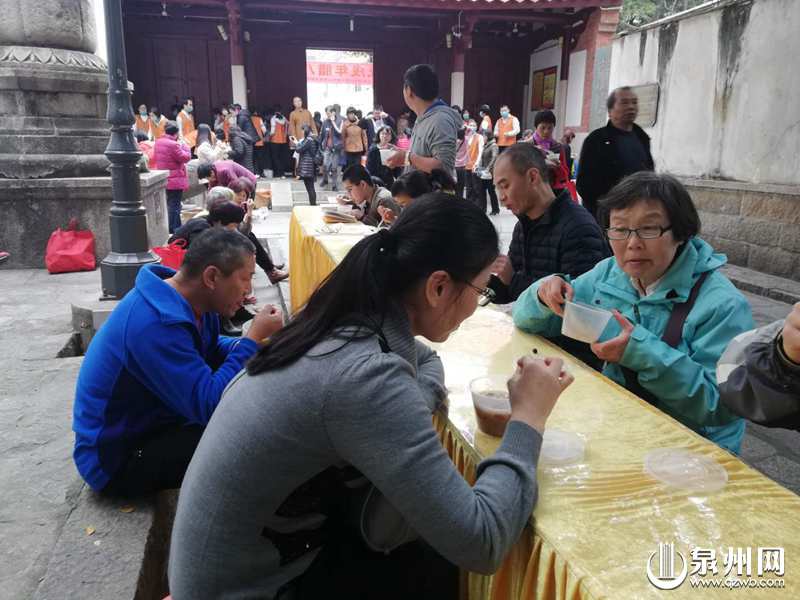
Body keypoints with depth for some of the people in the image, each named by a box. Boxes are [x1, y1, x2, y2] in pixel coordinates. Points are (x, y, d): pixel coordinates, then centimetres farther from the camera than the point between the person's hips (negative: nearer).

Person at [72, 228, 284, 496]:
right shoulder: (156, 323, -34)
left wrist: (255, 341, -7)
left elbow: (211, 351, 12)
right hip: (112, 459, -9)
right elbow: (209, 405, -35)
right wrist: (254, 338, -27)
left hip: (151, 423, 9)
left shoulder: (189, 303, -5)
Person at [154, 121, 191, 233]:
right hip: (175, 181, -8)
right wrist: (184, 147, -1)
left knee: (169, 204, 18)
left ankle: (175, 228, 28)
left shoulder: (158, 142, 6)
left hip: (163, 180, 8)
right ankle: (173, 231, -1)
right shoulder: (174, 145, -20)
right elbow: (186, 158, -15)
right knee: (174, 206, -3)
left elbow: (155, 158, 18)